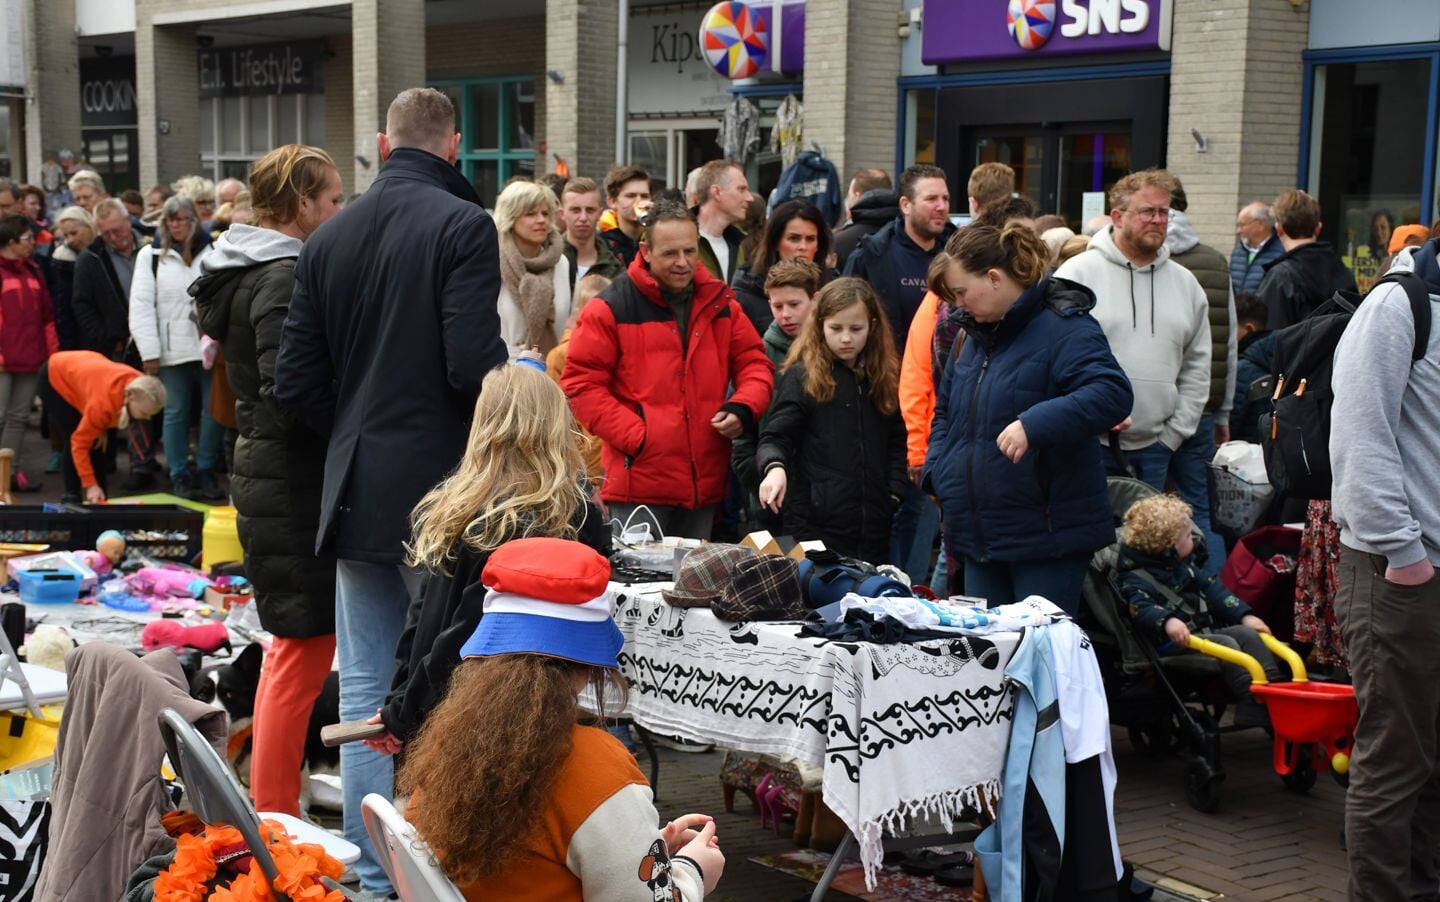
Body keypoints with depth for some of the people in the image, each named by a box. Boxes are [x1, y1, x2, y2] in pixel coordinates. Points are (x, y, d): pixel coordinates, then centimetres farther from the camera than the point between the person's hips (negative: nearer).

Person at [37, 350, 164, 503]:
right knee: (72, 442, -16)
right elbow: (80, 444, -35)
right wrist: (90, 485, -35)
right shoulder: (104, 401, -43)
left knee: (99, 443, 0)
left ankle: (99, 500, 5)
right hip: (53, 378, -7)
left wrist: (103, 429, -11)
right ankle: (72, 497, -5)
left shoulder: (138, 384, -24)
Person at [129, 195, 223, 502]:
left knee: (214, 410, 3)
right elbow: (141, 305, -2)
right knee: (176, 413, 7)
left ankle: (206, 472, 16)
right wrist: (149, 352, -7)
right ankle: (179, 476, 16)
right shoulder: (151, 255, 1)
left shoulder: (211, 252, 4)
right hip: (173, 350, -1)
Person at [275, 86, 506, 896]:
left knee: (366, 689, 10)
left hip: (355, 493, 5)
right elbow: (474, 363, -20)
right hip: (441, 490, -5)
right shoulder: (464, 225, -10)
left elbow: (296, 384, 5)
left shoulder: (329, 238, 7)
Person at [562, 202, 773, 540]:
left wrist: (743, 408, -5)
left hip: (705, 484, 5)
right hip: (638, 485, -5)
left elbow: (754, 363, 17)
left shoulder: (721, 305, 10)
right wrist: (636, 437, -13)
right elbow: (582, 383, -5)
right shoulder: (611, 308, -5)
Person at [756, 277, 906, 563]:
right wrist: (775, 467, -27)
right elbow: (774, 437, -6)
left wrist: (894, 494, 5)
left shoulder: (884, 377, 12)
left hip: (874, 525, 4)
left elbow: (897, 442, 18)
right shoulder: (801, 376, -2)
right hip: (817, 522, -4)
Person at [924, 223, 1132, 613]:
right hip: (979, 534, 8)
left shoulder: (1063, 328, -13)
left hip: (1048, 536, -8)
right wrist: (938, 470, 7)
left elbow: (1113, 393, -28)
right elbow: (946, 410, 25)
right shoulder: (977, 335, 14)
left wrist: (1034, 424, -38)